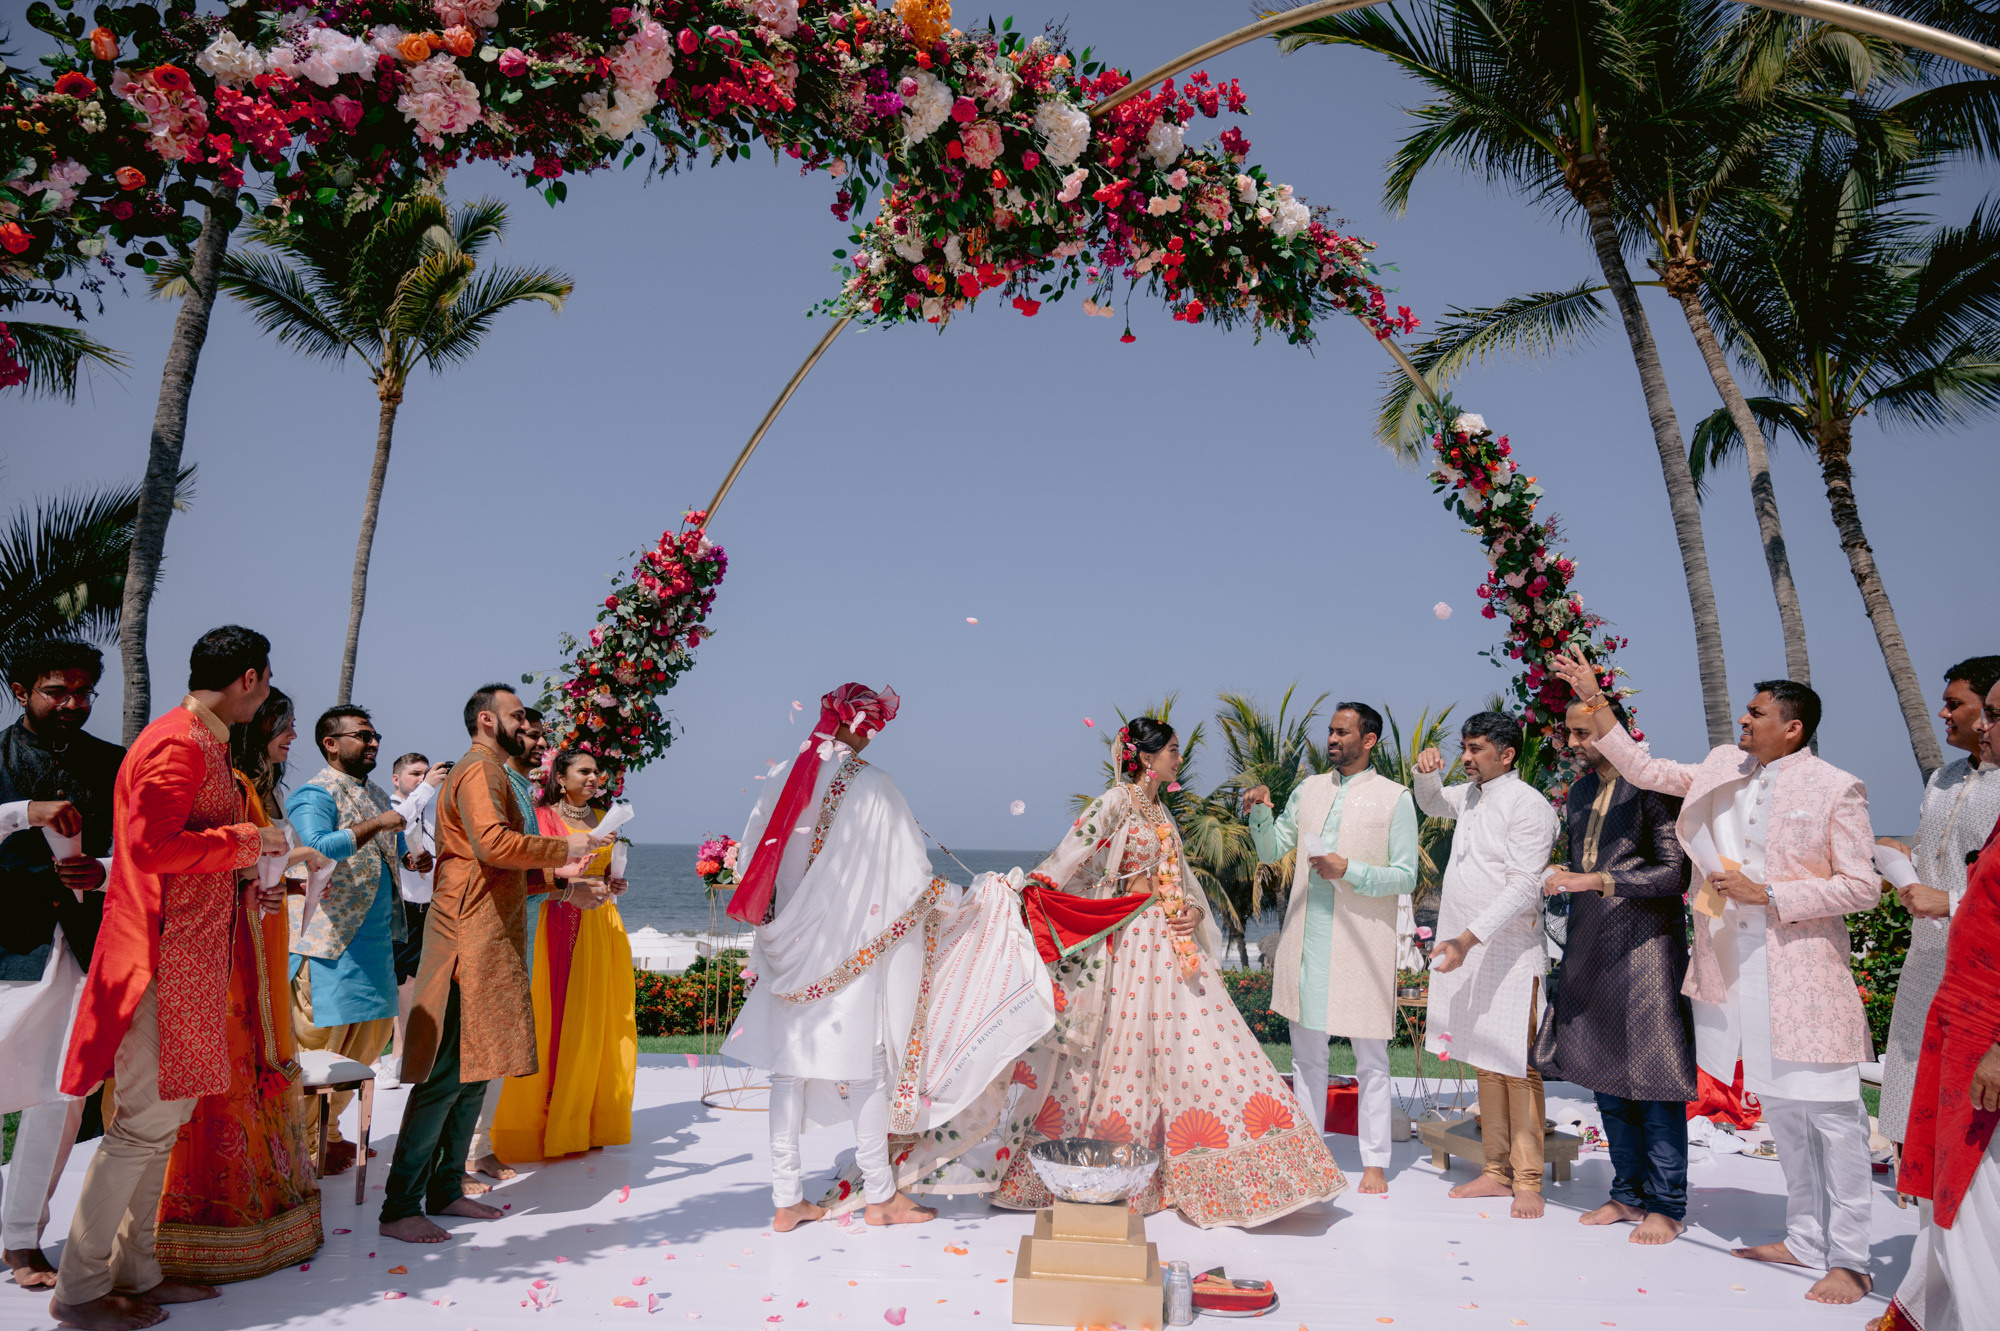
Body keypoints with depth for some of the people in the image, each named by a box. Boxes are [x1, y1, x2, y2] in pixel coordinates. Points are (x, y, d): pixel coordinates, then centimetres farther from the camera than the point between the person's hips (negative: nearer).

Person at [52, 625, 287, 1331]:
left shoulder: (203, 743, 17)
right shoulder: (179, 743, -14)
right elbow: (151, 845, -23)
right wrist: (246, 839, -13)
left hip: (190, 956, 10)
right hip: (164, 956, -10)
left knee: (162, 1119, 14)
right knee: (145, 1121, -3)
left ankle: (135, 1271, 23)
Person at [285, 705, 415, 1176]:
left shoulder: (377, 795, 19)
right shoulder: (315, 794, -8)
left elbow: (394, 853, 28)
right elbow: (318, 847, -26)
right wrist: (375, 825, -25)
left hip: (375, 939, 9)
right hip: (331, 939, -9)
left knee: (373, 1033, 12)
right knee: (323, 1042, -4)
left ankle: (328, 1132, 25)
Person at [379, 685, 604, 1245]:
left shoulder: (488, 772, 25)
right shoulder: (479, 770, -9)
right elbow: (494, 844, -27)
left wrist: (563, 888, 21)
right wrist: (564, 849, -16)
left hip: (490, 940, 11)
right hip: (472, 940, -11)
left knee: (474, 1070, 12)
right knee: (448, 1072, -9)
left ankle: (446, 1188, 19)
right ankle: (400, 1207, -4)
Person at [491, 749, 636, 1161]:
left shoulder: (602, 819, 17)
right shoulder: (543, 816, -1)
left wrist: (613, 884, 3)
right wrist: (568, 880, -23)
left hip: (602, 926, 6)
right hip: (560, 923, -6)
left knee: (599, 1022, 5)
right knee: (558, 1022, -7)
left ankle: (588, 1123, 14)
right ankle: (551, 1125, 2)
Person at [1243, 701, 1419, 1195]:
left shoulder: (1395, 798, -2)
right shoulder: (1310, 789, 11)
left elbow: (1406, 877, -5)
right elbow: (1271, 851, 15)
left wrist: (1349, 870, -18)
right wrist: (1260, 812, -3)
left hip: (1361, 942, -4)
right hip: (1306, 938, 4)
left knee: (1371, 1056, 3)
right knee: (1306, 1052, 11)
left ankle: (1374, 1163, 13)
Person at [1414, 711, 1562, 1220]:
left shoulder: (1528, 805, -11)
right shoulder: (1470, 795, 13)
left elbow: (1523, 888, -18)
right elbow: (1431, 803, 36)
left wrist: (1468, 939, -24)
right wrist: (1426, 773, 12)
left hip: (1508, 954, -7)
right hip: (1464, 949, 7)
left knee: (1517, 1067, -3)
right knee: (1484, 1064, 11)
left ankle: (1527, 1182, 5)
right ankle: (1496, 1171, 19)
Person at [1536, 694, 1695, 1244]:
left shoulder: (1652, 788, -9)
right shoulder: (1579, 792, 14)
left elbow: (1673, 873, -13)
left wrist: (1599, 881, -20)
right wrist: (1563, 875, 2)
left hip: (1643, 945, -8)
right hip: (1590, 946, 8)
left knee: (1652, 1075, -2)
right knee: (1604, 1074, 12)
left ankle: (1665, 1205, 10)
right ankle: (1627, 1193, 24)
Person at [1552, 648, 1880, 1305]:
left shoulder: (1836, 789, -8)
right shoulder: (1723, 768, 10)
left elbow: (1862, 886, -8)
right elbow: (1644, 769, 17)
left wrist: (1768, 894, -15)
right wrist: (1594, 701, 13)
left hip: (1803, 969, -6)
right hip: (1736, 962, 6)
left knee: (1830, 1113, -1)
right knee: (1779, 1108, 15)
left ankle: (1849, 1259, 10)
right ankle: (1805, 1238, 28)